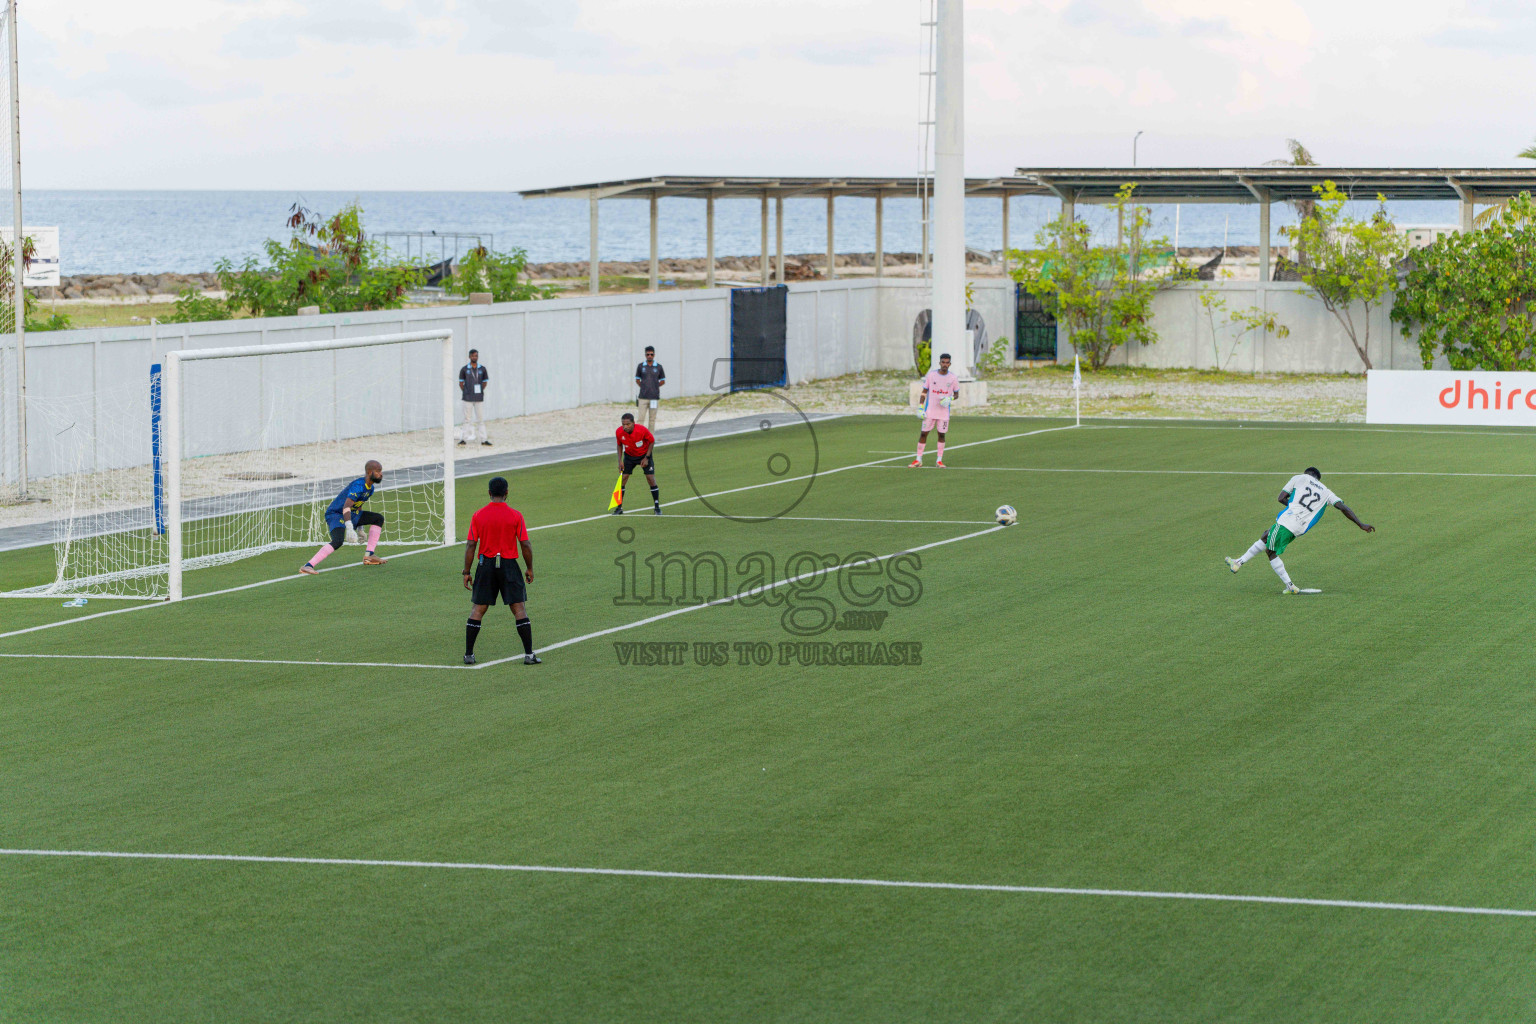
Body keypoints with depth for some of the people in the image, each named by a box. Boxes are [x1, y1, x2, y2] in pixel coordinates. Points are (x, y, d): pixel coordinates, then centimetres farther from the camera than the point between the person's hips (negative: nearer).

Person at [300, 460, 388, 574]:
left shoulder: (370, 488, 7)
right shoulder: (358, 486, -23)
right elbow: (346, 507, -34)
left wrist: (359, 528, 28)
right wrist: (350, 528, -45)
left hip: (350, 515, 10)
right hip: (335, 514, -10)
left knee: (378, 518, 12)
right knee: (338, 541, -33)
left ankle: (369, 555, 6)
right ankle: (308, 566, -38)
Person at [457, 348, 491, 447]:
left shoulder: (482, 369, 5)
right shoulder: (464, 369, -1)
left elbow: (485, 382, 14)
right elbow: (461, 382, 7)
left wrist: (479, 392, 8)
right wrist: (466, 393, 3)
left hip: (479, 398, 2)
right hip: (467, 398, -2)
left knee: (480, 419, 4)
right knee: (467, 419, -1)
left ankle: (484, 440, 7)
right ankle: (463, 439, 5)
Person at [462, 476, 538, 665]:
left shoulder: (478, 516, -1)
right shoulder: (515, 515, -4)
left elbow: (470, 545, -2)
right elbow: (525, 545, -5)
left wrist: (466, 572, 3)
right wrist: (529, 568, 8)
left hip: (485, 565, 2)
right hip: (509, 565, -2)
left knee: (477, 610, 9)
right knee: (519, 608, 2)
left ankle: (468, 654, 9)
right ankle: (529, 654, -4)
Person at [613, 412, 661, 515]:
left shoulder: (642, 430, -31)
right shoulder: (619, 432, -22)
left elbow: (652, 441, -13)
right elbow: (620, 445, -1)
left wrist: (646, 458, -15)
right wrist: (620, 460, -8)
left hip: (644, 455, -2)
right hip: (629, 456, 2)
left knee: (651, 478, -10)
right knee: (623, 479, -7)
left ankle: (657, 507, 2)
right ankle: (619, 507, 4)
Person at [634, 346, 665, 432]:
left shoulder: (658, 367, 4)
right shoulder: (641, 366, 5)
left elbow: (663, 381, 12)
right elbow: (637, 380, 13)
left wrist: (654, 387, 4)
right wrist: (644, 387, 3)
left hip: (654, 397, 0)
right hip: (643, 397, 0)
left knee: (652, 419, 3)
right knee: (641, 418, -5)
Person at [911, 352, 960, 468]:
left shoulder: (953, 378, 0)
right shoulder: (931, 375, -2)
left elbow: (956, 395, 10)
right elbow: (924, 392, 3)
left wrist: (950, 399, -12)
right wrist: (921, 408, -5)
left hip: (944, 412, 1)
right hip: (929, 410, -1)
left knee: (941, 434, 3)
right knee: (923, 433, -1)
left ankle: (939, 460, 12)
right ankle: (918, 459, 6)